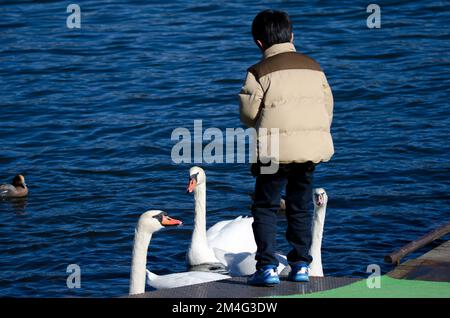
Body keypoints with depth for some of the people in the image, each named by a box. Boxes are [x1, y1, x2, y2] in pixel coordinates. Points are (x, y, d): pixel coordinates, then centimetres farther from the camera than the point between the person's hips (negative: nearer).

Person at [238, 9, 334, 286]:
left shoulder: (259, 72, -4)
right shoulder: (313, 67, 11)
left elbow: (249, 113, -3)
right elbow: (327, 107, 12)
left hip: (276, 148, -4)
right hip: (314, 145, 4)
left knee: (265, 207, 5)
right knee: (301, 208, 17)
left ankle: (267, 267, -5)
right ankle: (301, 265, 15)